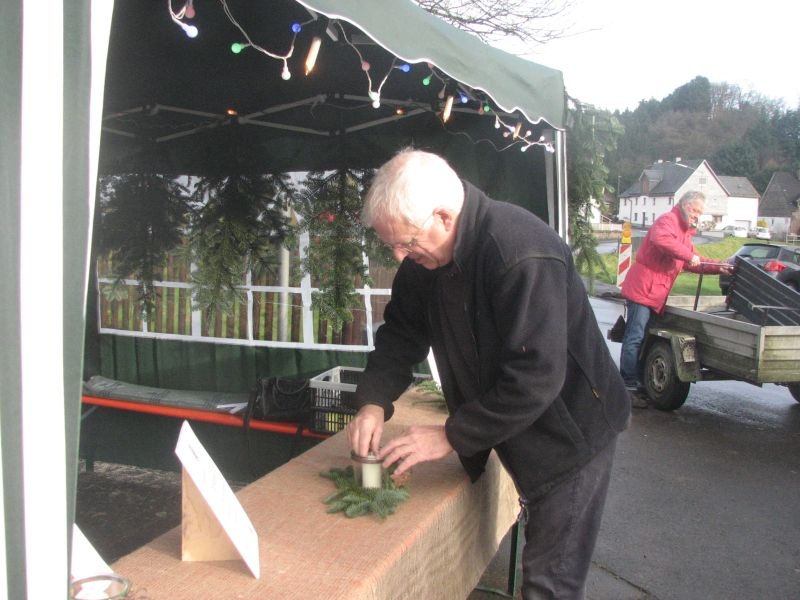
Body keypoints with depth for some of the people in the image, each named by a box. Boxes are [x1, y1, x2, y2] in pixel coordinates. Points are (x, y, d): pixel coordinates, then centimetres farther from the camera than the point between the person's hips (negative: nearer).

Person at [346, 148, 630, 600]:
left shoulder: (523, 254, -32)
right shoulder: (425, 256, -5)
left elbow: (535, 377, -33)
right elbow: (402, 331, 3)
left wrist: (451, 436, -26)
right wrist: (374, 401, -13)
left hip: (569, 436, -7)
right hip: (518, 435, 8)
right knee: (538, 562, 22)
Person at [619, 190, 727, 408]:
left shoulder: (684, 231, 26)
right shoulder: (668, 221, -7)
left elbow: (692, 262, 28)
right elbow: (661, 239, -31)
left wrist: (718, 267, 16)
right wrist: (688, 255, -26)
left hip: (654, 293, 10)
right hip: (643, 289, -10)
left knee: (639, 337, 12)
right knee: (635, 338, -9)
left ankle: (637, 384, 17)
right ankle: (628, 387, -8)